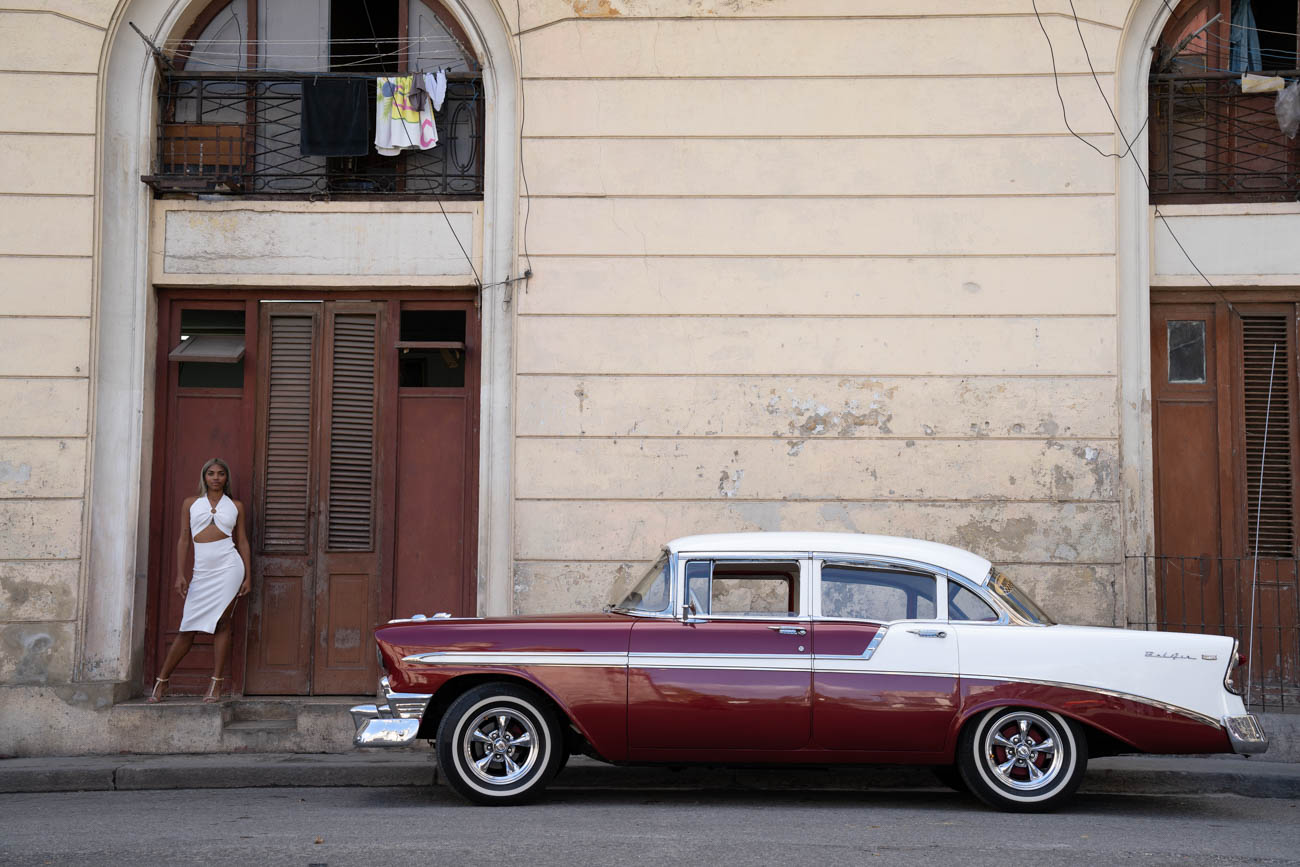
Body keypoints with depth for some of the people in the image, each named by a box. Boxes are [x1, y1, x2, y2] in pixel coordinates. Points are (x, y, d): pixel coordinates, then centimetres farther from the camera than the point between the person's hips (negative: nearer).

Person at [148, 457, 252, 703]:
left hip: (229, 567, -1)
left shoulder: (235, 506, 11)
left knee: (221, 623, -4)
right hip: (202, 570, 1)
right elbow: (184, 539, 9)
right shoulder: (191, 503, 11)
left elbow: (242, 541, 11)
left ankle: (216, 685, -1)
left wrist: (248, 575, 4)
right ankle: (161, 682, 9)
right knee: (189, 628, 0)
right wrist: (180, 574, 1)